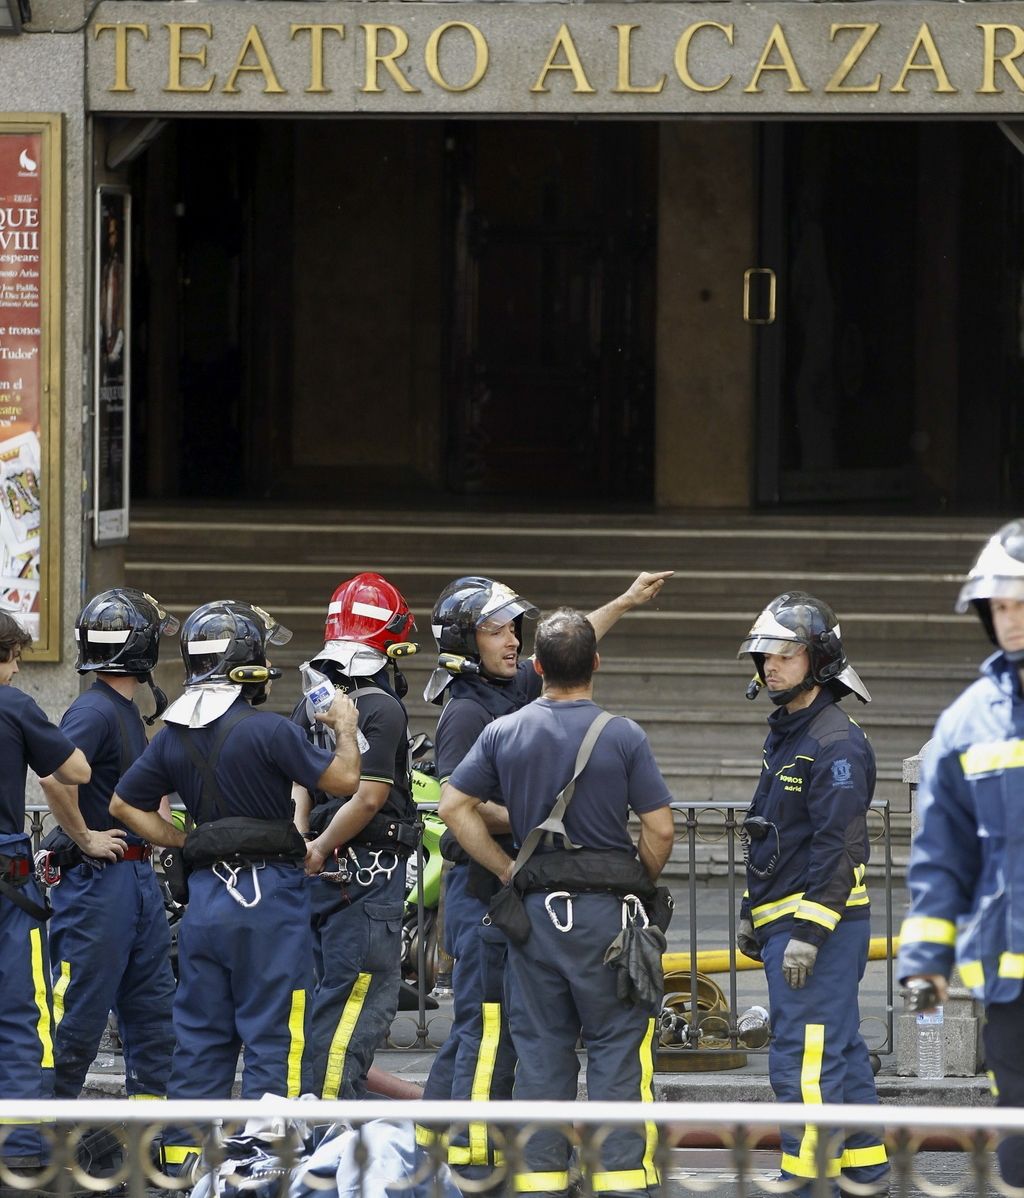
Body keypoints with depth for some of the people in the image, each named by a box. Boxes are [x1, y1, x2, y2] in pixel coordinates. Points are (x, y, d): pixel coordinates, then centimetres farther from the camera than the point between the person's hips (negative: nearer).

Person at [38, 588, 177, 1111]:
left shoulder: (127, 711, 16)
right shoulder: (95, 711, -16)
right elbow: (54, 777, -30)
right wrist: (85, 838, -20)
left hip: (137, 877, 10)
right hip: (99, 879, -10)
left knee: (153, 1008, 11)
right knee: (81, 1012, -5)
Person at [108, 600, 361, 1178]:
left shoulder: (174, 737, 6)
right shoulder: (268, 731, -15)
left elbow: (126, 805, 14)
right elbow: (343, 779, -10)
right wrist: (345, 727, 8)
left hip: (205, 892, 6)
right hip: (270, 894, -6)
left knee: (201, 1037, 12)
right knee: (275, 1040, -1)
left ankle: (182, 1162, 12)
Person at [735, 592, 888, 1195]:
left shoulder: (836, 743, -14)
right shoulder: (787, 735, 18)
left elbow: (838, 846, -20)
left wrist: (807, 931, -23)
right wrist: (752, 915, 26)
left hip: (821, 919, -10)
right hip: (785, 920, 10)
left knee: (804, 1060, -12)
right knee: (842, 1053, 14)